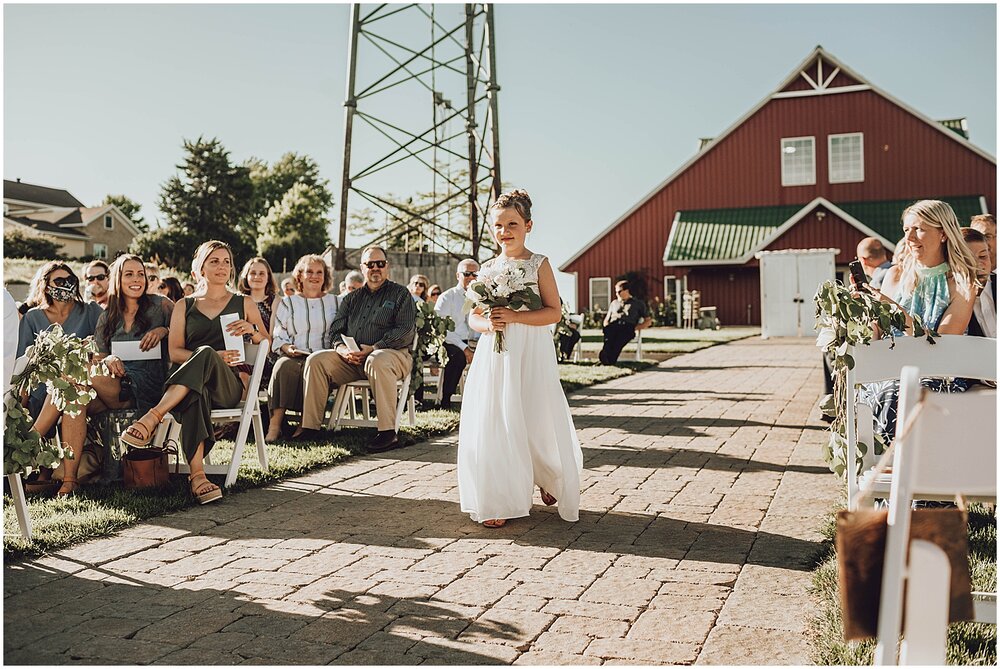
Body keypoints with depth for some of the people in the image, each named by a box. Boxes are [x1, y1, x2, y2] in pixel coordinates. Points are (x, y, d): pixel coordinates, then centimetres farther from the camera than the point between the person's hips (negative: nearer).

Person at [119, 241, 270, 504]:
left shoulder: (244, 303, 22)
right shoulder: (184, 306, 22)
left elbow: (267, 345, 22)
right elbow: (174, 352, 9)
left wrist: (252, 331, -1)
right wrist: (208, 358, -10)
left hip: (228, 385, 0)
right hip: (189, 384, 0)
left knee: (206, 353, -37)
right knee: (195, 394, -41)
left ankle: (153, 418, -43)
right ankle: (197, 475, -53)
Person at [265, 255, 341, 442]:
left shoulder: (336, 302, 20)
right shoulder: (287, 303, 21)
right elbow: (277, 336, 13)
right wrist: (286, 347, -8)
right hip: (293, 357, 1)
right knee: (283, 365, -35)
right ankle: (274, 425, -39)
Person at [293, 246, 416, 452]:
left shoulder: (400, 294, 8)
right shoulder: (352, 299, 23)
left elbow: (406, 330, -6)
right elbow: (336, 329, 16)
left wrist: (373, 349, -17)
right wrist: (342, 348, -10)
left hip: (392, 353, -5)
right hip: (352, 358, 5)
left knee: (377, 361, -40)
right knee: (316, 360, -15)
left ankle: (388, 432, -40)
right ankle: (309, 426, -14)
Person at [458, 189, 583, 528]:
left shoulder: (539, 264, -1)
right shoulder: (487, 268, 10)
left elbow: (553, 312, -7)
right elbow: (473, 316, 12)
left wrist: (515, 317, -19)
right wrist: (487, 324, -10)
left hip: (531, 356, -3)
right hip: (494, 356, 3)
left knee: (536, 421, 3)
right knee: (492, 422, -1)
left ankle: (548, 479, 34)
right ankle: (497, 501, 8)